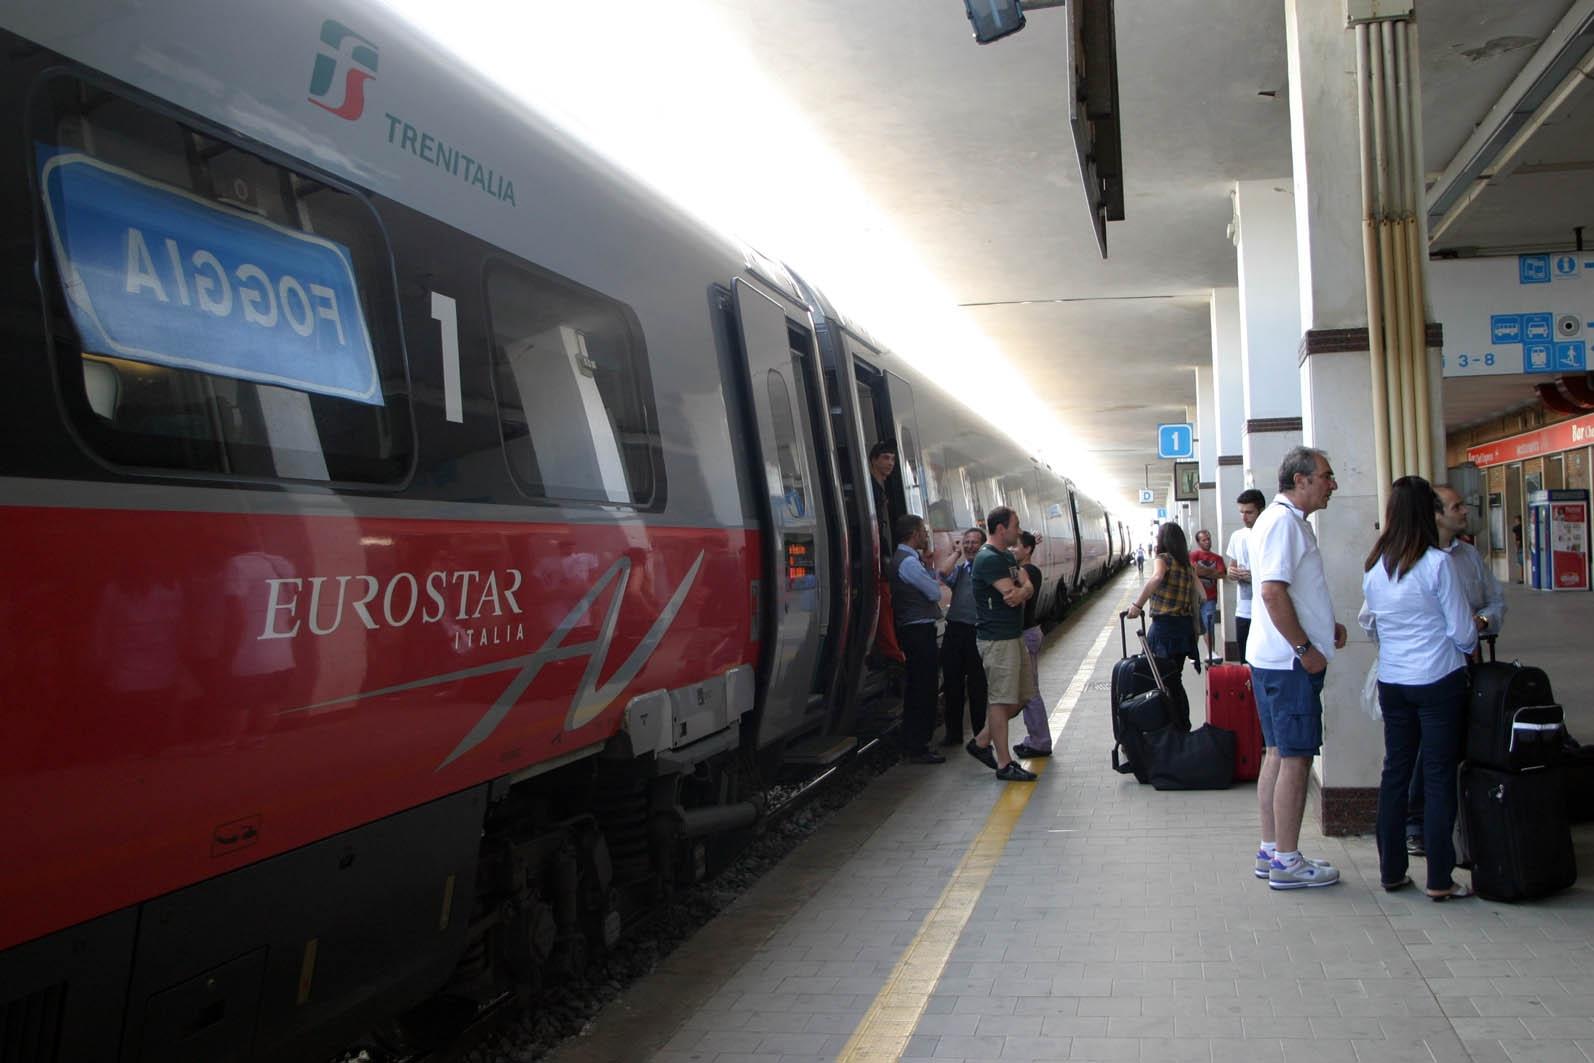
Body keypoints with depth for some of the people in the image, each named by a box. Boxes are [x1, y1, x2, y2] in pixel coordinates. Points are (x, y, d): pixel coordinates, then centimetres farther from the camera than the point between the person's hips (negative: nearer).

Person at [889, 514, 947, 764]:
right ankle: (917, 749, -3)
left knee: (919, 688, 15)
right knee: (923, 690, -7)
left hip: (916, 630, 11)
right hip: (919, 631, -11)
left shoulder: (909, 558, 16)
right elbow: (935, 592, -14)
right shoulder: (908, 562, -17)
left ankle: (915, 743, 22)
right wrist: (935, 582, 5)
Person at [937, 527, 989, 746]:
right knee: (952, 683, 8)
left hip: (977, 631, -4)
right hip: (955, 629, 4)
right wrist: (957, 552, 3)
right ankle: (954, 733, 19)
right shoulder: (958, 568, 15)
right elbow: (944, 573, -7)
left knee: (977, 686, 3)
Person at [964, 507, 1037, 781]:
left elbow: (1028, 588, 4)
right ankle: (1004, 764, 2)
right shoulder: (988, 559, -16)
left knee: (1019, 696, 14)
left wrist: (1020, 591, -18)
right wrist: (1023, 591, -1)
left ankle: (981, 742, 24)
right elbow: (1013, 595, -22)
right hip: (998, 639, -10)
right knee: (1002, 699, -4)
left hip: (1014, 635, 10)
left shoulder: (1008, 556, 16)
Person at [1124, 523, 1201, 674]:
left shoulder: (1163, 558, -5)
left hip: (1165, 623, -7)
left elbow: (1156, 578, -27)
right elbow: (1200, 595, 15)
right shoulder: (1187, 564, 16)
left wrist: (1138, 605, -28)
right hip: (1185, 625, 7)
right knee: (1174, 676, 11)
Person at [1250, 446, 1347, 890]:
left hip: (1276, 659, 11)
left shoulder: (1290, 521, 17)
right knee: (1296, 757, -4)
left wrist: (1325, 625, 14)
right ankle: (1287, 862, 2)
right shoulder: (1282, 522, -16)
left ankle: (1271, 851, 21)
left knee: (1279, 754, 14)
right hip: (1289, 662, -11)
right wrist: (1305, 647, -20)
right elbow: (1273, 592, -24)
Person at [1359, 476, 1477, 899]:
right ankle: (1439, 880, 5)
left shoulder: (1374, 568, 2)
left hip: (1392, 683, 5)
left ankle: (1391, 871, 17)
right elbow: (1463, 631, -9)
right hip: (1439, 681, -5)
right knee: (1439, 776, 1)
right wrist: (1469, 643, 13)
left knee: (1395, 771, 11)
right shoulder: (1436, 563, -14)